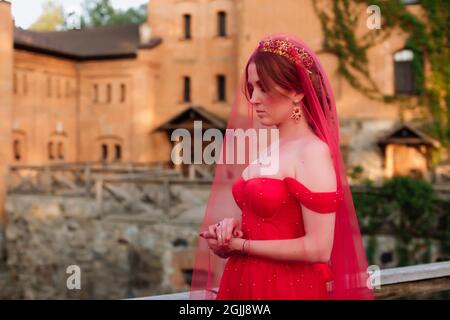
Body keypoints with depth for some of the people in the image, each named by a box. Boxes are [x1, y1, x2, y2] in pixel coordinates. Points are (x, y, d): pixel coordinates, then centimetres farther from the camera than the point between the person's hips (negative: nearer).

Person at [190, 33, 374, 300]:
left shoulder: (313, 152, -16)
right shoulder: (266, 149, 7)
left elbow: (318, 249, -21)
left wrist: (238, 245, -14)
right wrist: (231, 228, -5)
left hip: (288, 287, -7)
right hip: (244, 282, 7)